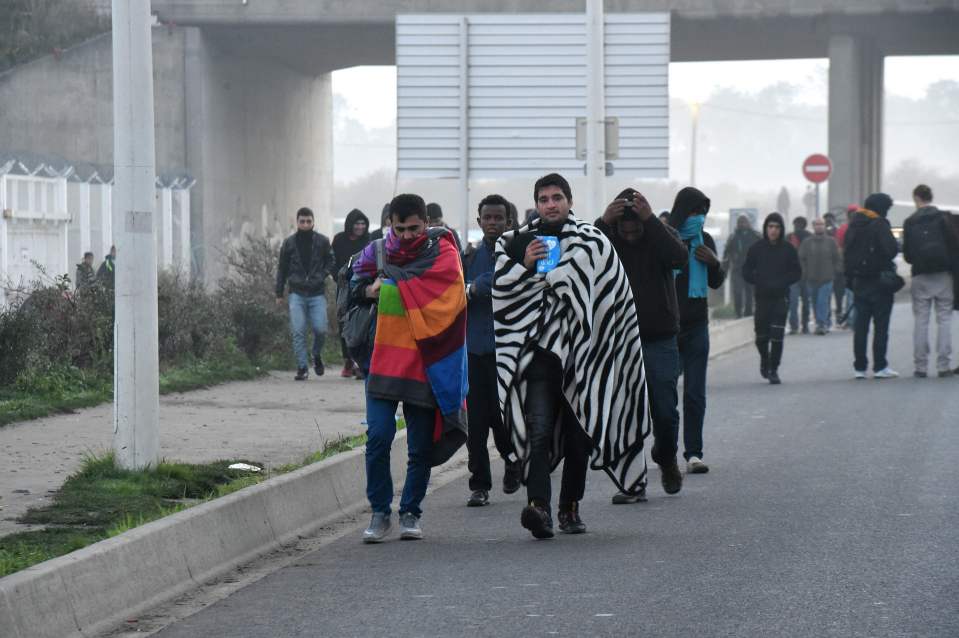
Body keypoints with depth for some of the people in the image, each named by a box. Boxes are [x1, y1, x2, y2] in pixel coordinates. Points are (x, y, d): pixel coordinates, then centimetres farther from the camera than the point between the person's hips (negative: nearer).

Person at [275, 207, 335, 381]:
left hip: (317, 293, 0)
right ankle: (302, 367, -1)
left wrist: (322, 276, -5)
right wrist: (279, 294, 11)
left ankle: (317, 355, 23)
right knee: (298, 331, -7)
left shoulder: (322, 241, 3)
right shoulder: (289, 243, 5)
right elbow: (282, 269, 12)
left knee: (320, 329, -7)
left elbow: (330, 262, 14)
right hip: (297, 293, 0)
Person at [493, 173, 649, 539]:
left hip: (580, 350, 0)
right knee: (538, 431, -15)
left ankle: (570, 507, 19)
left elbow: (613, 296, 4)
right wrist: (525, 266, -5)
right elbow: (501, 289, 9)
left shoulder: (593, 242, 7)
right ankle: (538, 507, -26)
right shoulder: (519, 242, 12)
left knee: (577, 433, 7)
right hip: (538, 351, 0)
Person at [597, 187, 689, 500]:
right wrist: (603, 223, -30)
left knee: (665, 410, 0)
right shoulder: (607, 239, -1)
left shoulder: (660, 235, -1)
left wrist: (650, 219, -28)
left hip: (660, 341, 0)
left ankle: (667, 458, 29)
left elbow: (680, 257, -22)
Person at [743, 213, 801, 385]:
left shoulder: (788, 249, 0)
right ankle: (764, 358, 34)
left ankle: (773, 370, -2)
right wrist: (759, 281, -11)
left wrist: (781, 282, -12)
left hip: (781, 297, -1)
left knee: (777, 335, -9)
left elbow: (796, 272, 3)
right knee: (761, 334, 4)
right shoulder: (757, 248, 2)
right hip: (762, 297, 1)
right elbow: (747, 271, 6)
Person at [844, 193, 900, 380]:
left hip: (859, 281, 6)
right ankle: (880, 366, -3)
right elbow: (891, 250, -21)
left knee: (860, 324, 8)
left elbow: (846, 254, 14)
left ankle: (859, 367, 8)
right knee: (881, 325, -2)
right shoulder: (879, 225, -12)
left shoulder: (853, 226, 11)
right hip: (879, 281, -6)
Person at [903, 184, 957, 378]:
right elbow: (952, 245, -7)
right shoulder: (942, 218, -3)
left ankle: (920, 365, 3)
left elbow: (906, 253, 2)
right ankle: (943, 365, -4)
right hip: (942, 274, -1)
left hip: (920, 276, 1)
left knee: (920, 320, 5)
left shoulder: (910, 222, 1)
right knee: (944, 318, 2)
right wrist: (951, 265, 9)